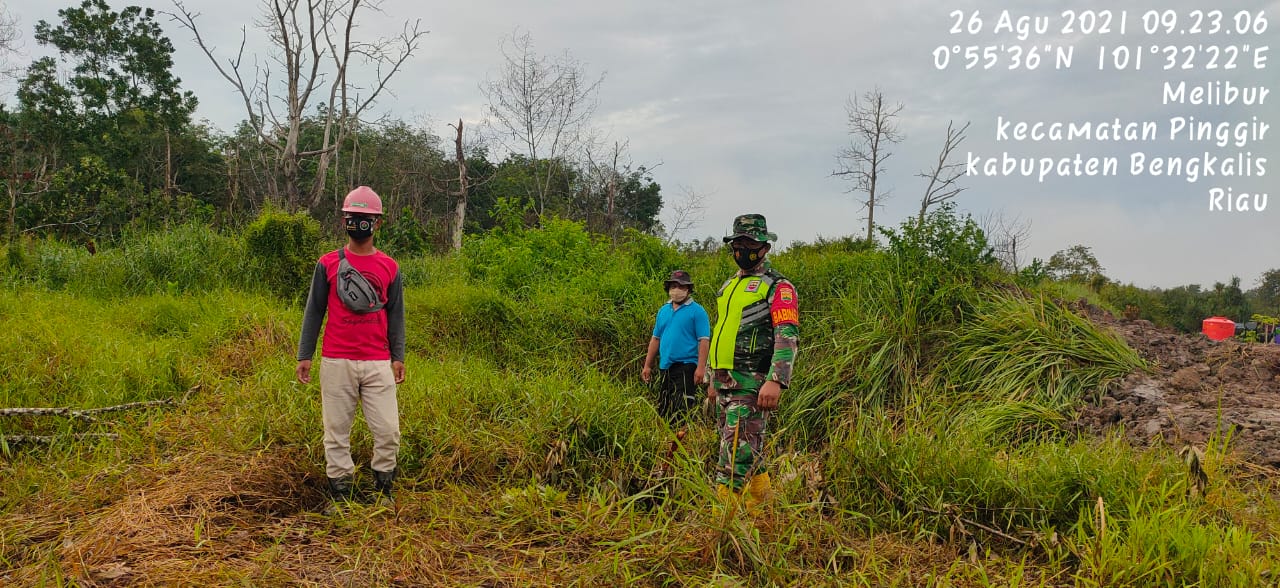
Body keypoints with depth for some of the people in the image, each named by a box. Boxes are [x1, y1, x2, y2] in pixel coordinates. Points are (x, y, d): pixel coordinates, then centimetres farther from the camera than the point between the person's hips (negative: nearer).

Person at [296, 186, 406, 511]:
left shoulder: (389, 267, 7)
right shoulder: (327, 264, 4)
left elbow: (395, 314, 10)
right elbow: (314, 311, 6)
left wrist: (398, 356, 4)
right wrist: (304, 355, 3)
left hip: (378, 364, 1)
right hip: (336, 362, 0)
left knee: (388, 431, -2)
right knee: (337, 432, 6)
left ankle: (383, 490, 16)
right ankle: (339, 494, 18)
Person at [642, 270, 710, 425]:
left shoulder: (696, 311, -5)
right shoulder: (663, 310, 15)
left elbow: (704, 340, -10)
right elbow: (655, 338, 19)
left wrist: (701, 367, -18)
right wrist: (647, 366, 15)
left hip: (686, 366, -7)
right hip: (666, 366, 7)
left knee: (682, 411, -11)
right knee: (662, 410, 11)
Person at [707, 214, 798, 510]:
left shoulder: (778, 287, -5)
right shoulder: (728, 286, 21)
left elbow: (788, 337, -16)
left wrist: (775, 381, -27)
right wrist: (714, 380, 25)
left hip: (751, 385, -8)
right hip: (725, 383, 8)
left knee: (735, 456, -12)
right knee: (748, 452, 15)